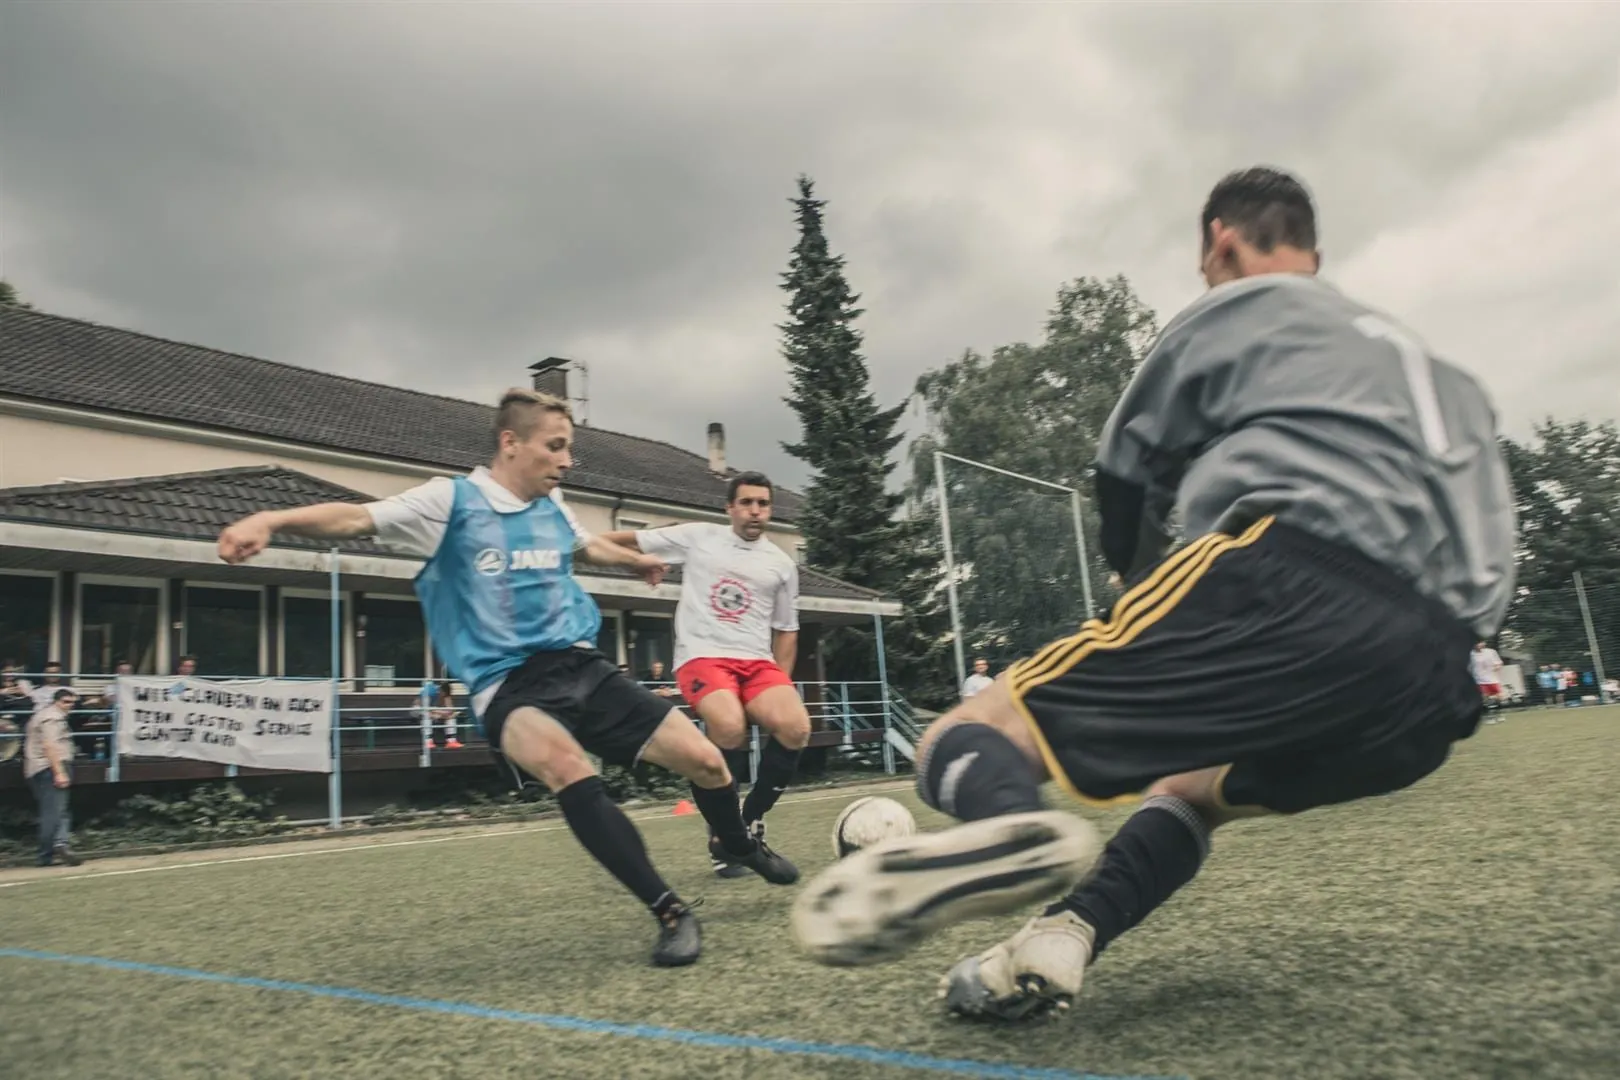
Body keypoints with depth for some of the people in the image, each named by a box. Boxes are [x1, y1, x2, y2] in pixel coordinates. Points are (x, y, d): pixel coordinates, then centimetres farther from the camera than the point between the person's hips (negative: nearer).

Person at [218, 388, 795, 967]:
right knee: (566, 766, -38)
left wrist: (637, 559, 52)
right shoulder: (452, 499, -5)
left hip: (580, 666, 5)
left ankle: (743, 848, 31)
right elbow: (357, 518, -17)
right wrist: (272, 519, -35)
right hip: (508, 685, -5)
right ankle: (671, 912, -24)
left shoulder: (553, 505, 11)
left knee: (703, 757, -3)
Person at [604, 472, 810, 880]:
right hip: (702, 657, -3)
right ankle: (723, 837, -8)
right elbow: (632, 540, 10)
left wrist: (781, 684, 13)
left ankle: (751, 827, -2)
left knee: (796, 727, -25)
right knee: (730, 729, -33)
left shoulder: (782, 564, 14)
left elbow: (786, 630, 21)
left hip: (757, 661, 4)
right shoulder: (697, 537, 7)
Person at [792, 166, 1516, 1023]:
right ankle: (1065, 935, 3)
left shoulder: (1234, 308, 19)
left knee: (962, 744, -4)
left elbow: (1124, 488, 22)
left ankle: (1009, 823, -41)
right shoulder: (1420, 362, 37)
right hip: (1429, 691, 7)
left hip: (1295, 586, -7)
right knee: (1189, 786, 31)